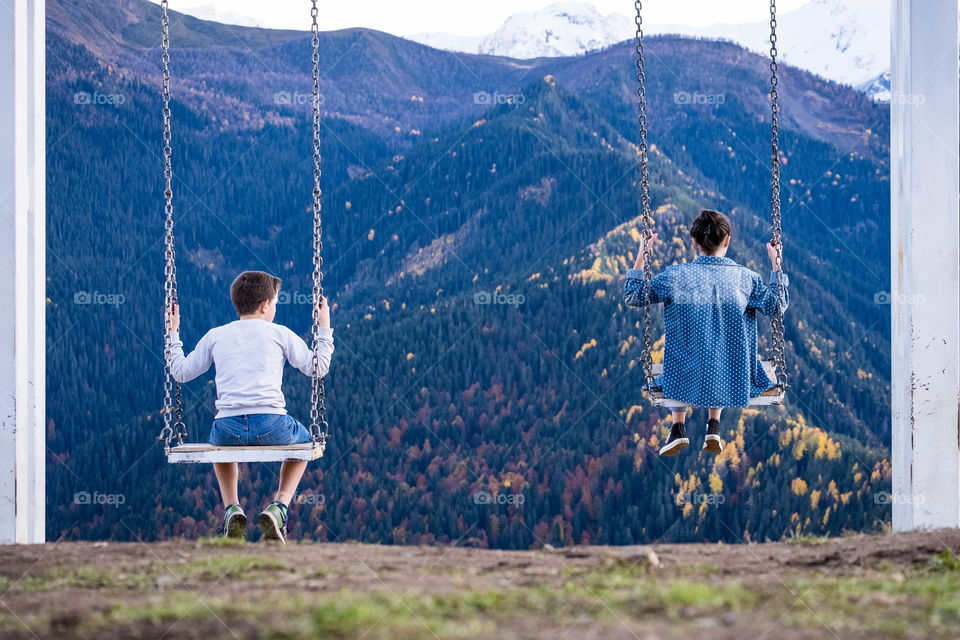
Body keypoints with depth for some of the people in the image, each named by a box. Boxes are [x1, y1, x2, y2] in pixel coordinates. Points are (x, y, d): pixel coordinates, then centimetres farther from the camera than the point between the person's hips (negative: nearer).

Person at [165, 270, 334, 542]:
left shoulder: (215, 336, 14)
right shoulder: (279, 333, 8)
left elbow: (181, 372, 19)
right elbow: (318, 367, 11)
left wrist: (172, 334, 31)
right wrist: (325, 328, 23)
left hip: (228, 427, 2)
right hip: (272, 425, -2)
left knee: (221, 443, 40)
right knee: (302, 441, 32)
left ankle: (232, 509, 17)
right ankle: (279, 508, 10)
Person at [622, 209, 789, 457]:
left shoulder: (674, 276, -12)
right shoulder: (745, 277, -9)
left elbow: (632, 297, -2)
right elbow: (778, 305, 1)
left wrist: (641, 255, 3)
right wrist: (776, 264, 8)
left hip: (686, 382, -1)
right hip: (736, 385, 1)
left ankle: (678, 428, 22)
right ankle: (713, 427, 25)